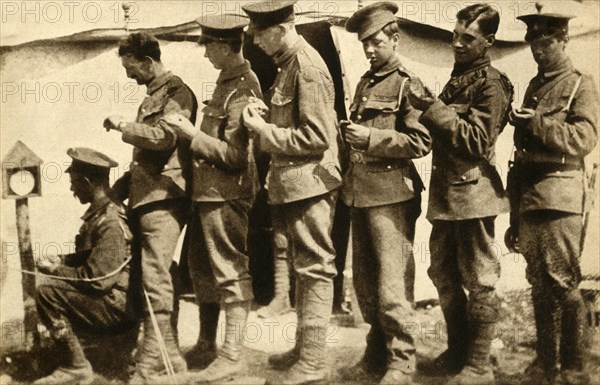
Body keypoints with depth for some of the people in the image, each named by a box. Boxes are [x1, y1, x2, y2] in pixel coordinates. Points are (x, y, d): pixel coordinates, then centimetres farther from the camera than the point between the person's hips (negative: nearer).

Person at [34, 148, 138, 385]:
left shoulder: (111, 223, -21)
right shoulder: (99, 213, 11)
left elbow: (98, 280, -24)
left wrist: (56, 271, -11)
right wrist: (60, 261, 7)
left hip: (119, 305, -11)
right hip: (106, 297, 11)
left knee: (47, 291, -20)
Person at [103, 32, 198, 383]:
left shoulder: (176, 93, -5)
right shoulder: (154, 96, 23)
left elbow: (163, 137, -20)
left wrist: (122, 125, -8)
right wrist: (119, 188, 20)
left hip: (164, 198, -10)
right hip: (147, 197, 10)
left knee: (155, 279, -12)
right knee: (159, 278, 10)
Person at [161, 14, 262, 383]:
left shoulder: (243, 90, -17)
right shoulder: (227, 81, 13)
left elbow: (235, 155, -20)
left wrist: (192, 133, -20)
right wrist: (189, 131, 8)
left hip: (227, 196, -10)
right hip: (207, 191, 10)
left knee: (231, 272, -3)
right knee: (202, 268, 19)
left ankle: (233, 355, 5)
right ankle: (207, 343, 32)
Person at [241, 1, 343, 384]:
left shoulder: (307, 66, -17)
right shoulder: (288, 63, 13)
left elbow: (317, 137, -21)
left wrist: (264, 131, -15)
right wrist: (266, 115, 3)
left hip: (309, 182, -10)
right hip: (294, 184, 10)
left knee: (315, 269, -3)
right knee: (304, 266, 18)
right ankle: (304, 347, 30)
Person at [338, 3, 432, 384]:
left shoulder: (407, 83, -6)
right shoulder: (365, 83, 18)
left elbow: (421, 141, -14)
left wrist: (372, 137, -17)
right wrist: (350, 134, 12)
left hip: (391, 194, -8)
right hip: (361, 192, 8)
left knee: (392, 284, -6)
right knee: (365, 282, 13)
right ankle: (377, 354, 25)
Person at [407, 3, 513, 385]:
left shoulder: (490, 84, -10)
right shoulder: (457, 78, 17)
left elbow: (476, 140, -19)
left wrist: (432, 107, -21)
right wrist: (428, 107, 9)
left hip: (472, 193, -9)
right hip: (446, 193, 9)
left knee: (480, 280, 0)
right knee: (444, 274, 15)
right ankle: (457, 351, 28)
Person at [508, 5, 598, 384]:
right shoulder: (534, 86, 19)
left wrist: (538, 123, -21)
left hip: (560, 197, -6)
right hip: (529, 196, 7)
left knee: (563, 283, -4)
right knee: (539, 283, 10)